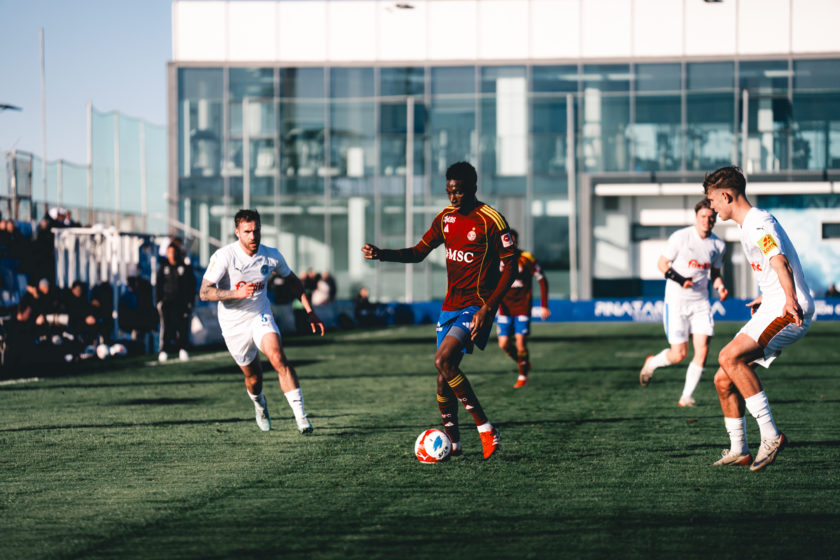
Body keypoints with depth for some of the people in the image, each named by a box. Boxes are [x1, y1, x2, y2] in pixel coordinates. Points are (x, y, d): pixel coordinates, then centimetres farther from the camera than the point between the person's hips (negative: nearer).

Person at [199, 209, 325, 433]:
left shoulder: (271, 255, -8)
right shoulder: (223, 256, -18)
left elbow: (292, 280, 11)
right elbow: (204, 293, -20)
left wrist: (310, 313, 9)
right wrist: (237, 293, -35)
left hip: (261, 315, 1)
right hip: (234, 322, -1)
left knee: (278, 358, -25)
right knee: (252, 376, 8)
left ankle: (300, 415, -27)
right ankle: (259, 404, 45)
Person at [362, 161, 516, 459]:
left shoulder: (491, 221, -12)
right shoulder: (446, 217, 9)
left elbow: (508, 268, -12)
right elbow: (419, 252, 17)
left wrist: (487, 308, -20)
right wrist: (381, 254, 0)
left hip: (477, 306, -7)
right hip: (451, 305, 7)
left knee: (443, 359, -23)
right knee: (444, 376, 4)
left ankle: (486, 430, -16)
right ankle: (452, 442, 14)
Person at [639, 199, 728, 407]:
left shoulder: (718, 245, 4)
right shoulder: (680, 237, -10)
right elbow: (662, 263, -4)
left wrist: (720, 286, -4)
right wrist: (679, 279, -19)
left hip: (701, 302, 4)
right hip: (676, 301, -4)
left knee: (702, 350, -9)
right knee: (679, 354, -6)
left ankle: (686, 396, 3)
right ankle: (651, 363, 27)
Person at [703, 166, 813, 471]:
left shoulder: (758, 223, -13)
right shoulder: (749, 225, 19)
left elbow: (780, 263, -28)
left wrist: (790, 302, -41)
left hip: (790, 312, -10)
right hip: (774, 309, 10)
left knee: (730, 357, -28)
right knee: (724, 380, 8)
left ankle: (770, 434, -26)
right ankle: (739, 450, 20)